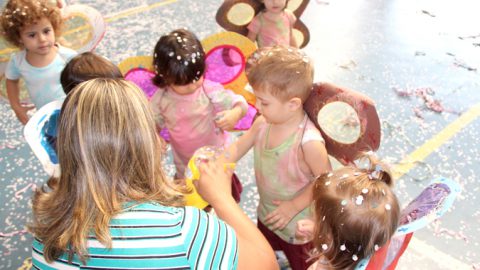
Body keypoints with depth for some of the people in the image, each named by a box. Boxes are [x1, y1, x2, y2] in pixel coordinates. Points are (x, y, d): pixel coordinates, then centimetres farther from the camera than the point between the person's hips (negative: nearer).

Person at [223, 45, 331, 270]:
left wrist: (294, 206, -23)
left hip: (297, 226, -6)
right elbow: (238, 148, -4)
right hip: (267, 214, 6)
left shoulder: (309, 142, -36)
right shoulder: (262, 124, -17)